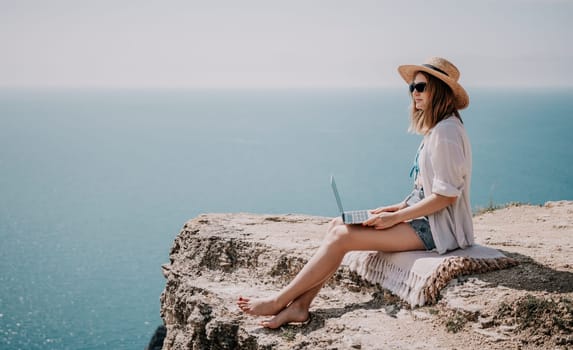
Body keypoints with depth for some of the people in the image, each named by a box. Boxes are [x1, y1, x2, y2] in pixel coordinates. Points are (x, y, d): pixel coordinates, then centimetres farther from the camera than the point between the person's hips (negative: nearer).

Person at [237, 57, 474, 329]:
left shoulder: (446, 132, -16)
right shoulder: (436, 129, 16)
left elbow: (446, 195, -21)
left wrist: (395, 217, -19)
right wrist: (397, 208, 5)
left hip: (436, 229, -10)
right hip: (423, 219, 10)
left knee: (342, 235, -16)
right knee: (337, 225, -2)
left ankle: (278, 301, -9)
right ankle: (300, 305, -9)